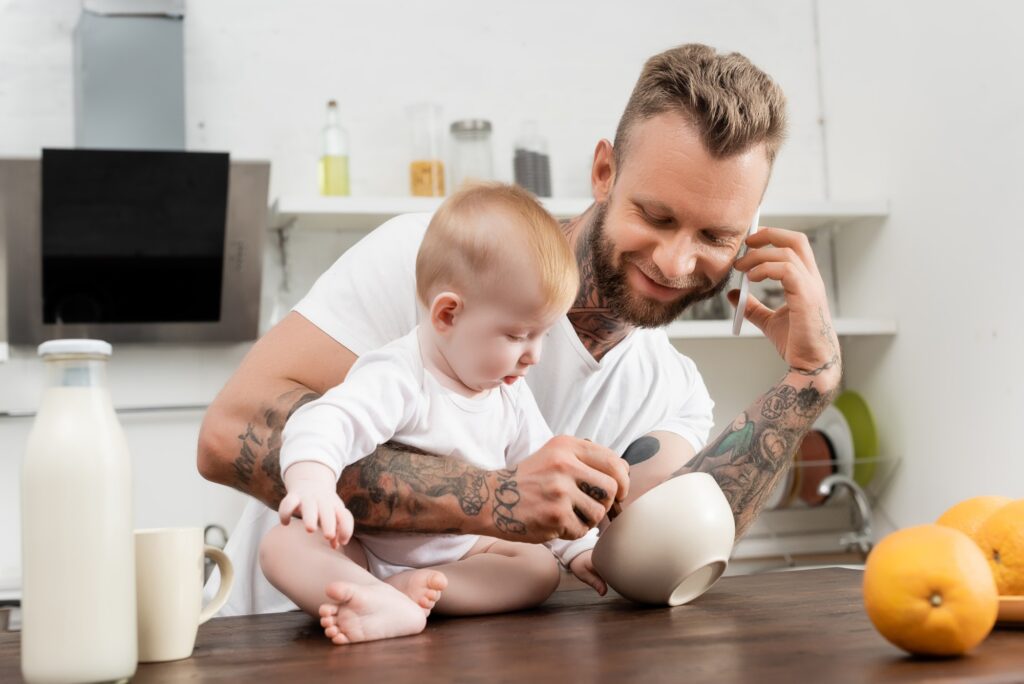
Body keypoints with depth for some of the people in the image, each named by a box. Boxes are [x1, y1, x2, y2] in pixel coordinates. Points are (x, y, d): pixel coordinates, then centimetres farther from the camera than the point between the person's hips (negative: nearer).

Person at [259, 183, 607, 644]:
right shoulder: (396, 379, -22)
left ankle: (411, 590, -32)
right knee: (283, 544, -30)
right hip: (365, 552, -6)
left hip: (460, 555, 6)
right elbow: (325, 425, -39)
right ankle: (389, 606, -55)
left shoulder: (512, 397, 3)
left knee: (541, 567, -16)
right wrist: (312, 483, -59)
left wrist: (580, 549, 10)